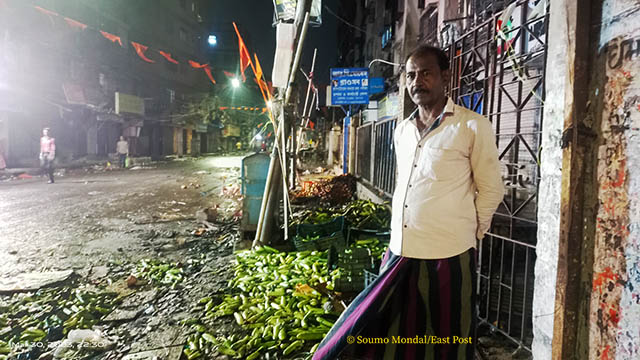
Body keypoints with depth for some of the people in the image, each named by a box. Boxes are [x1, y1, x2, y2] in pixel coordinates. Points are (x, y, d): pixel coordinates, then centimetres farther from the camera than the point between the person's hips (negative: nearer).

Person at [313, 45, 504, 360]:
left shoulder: (473, 126, -7)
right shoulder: (402, 130, 11)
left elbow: (491, 190, 0)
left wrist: (469, 233, 5)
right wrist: (399, 239, 15)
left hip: (448, 255, -5)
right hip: (399, 252, 5)